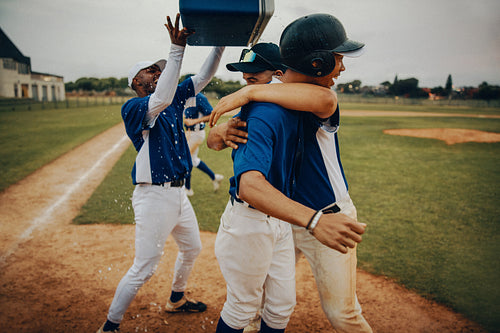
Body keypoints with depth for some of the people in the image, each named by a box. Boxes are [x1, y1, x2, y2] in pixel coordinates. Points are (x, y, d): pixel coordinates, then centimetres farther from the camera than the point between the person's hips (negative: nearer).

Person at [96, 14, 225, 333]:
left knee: (192, 247, 24)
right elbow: (160, 99, -34)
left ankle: (176, 300, 46)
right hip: (154, 195, -8)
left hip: (178, 192, 9)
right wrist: (178, 49, -36)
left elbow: (204, 77, 7)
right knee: (144, 268, -2)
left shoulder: (174, 99, 10)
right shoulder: (132, 107, -12)